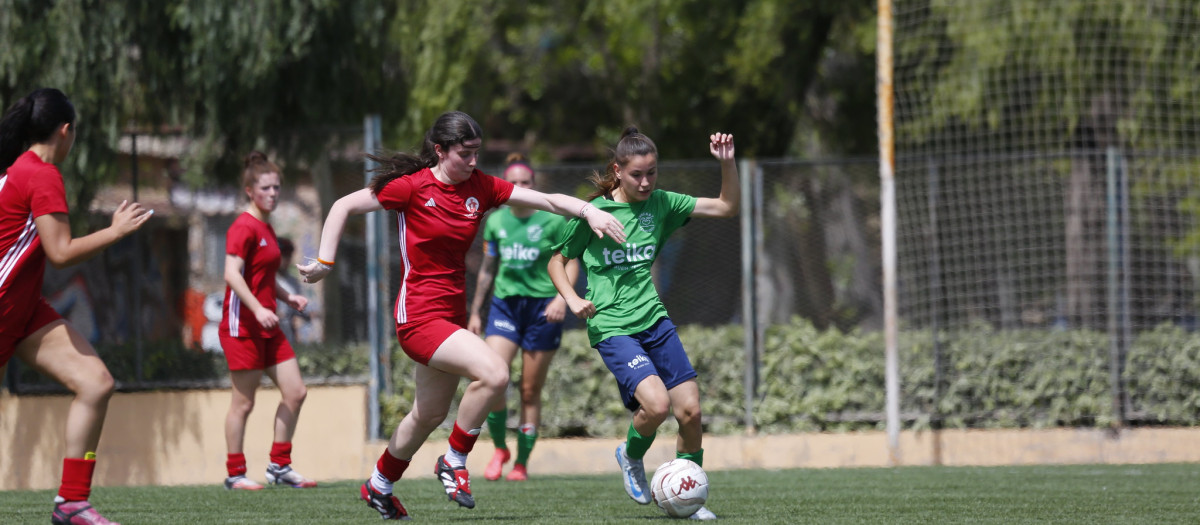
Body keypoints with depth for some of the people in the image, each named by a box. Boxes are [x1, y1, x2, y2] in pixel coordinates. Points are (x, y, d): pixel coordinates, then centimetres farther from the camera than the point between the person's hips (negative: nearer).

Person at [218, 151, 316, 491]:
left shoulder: (267, 228, 16)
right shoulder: (244, 227, -11)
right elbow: (232, 274, -22)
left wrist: (288, 298, 13)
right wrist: (257, 309, -30)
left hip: (267, 327, 9)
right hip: (242, 326, -9)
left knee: (295, 393, 6)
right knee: (243, 402, -3)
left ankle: (279, 466, 13)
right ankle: (235, 474, 6)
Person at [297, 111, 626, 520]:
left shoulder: (479, 187, 2)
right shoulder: (413, 186, -13)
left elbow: (546, 200, -4)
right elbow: (344, 207, -5)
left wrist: (588, 211, -20)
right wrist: (325, 262, -8)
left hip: (452, 314, 7)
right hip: (419, 315, -7)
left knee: (430, 414, 18)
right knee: (494, 373, -24)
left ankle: (379, 486, 39)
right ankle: (454, 463, -6)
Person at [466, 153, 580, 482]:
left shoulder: (552, 220, -4)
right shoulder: (495, 222, 7)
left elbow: (570, 263, -2)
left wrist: (562, 297, -20)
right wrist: (475, 313, 19)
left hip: (542, 308, -2)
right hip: (505, 304, 2)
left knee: (531, 392, 1)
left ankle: (522, 463, 14)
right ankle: (499, 449, 4)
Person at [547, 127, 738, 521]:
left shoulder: (660, 204, 5)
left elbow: (727, 207, 7)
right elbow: (557, 261, 8)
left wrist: (727, 163, -7)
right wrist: (572, 300, -8)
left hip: (654, 320, 5)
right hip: (611, 327, -5)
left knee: (690, 409, -3)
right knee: (656, 403, -24)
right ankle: (631, 457, 9)